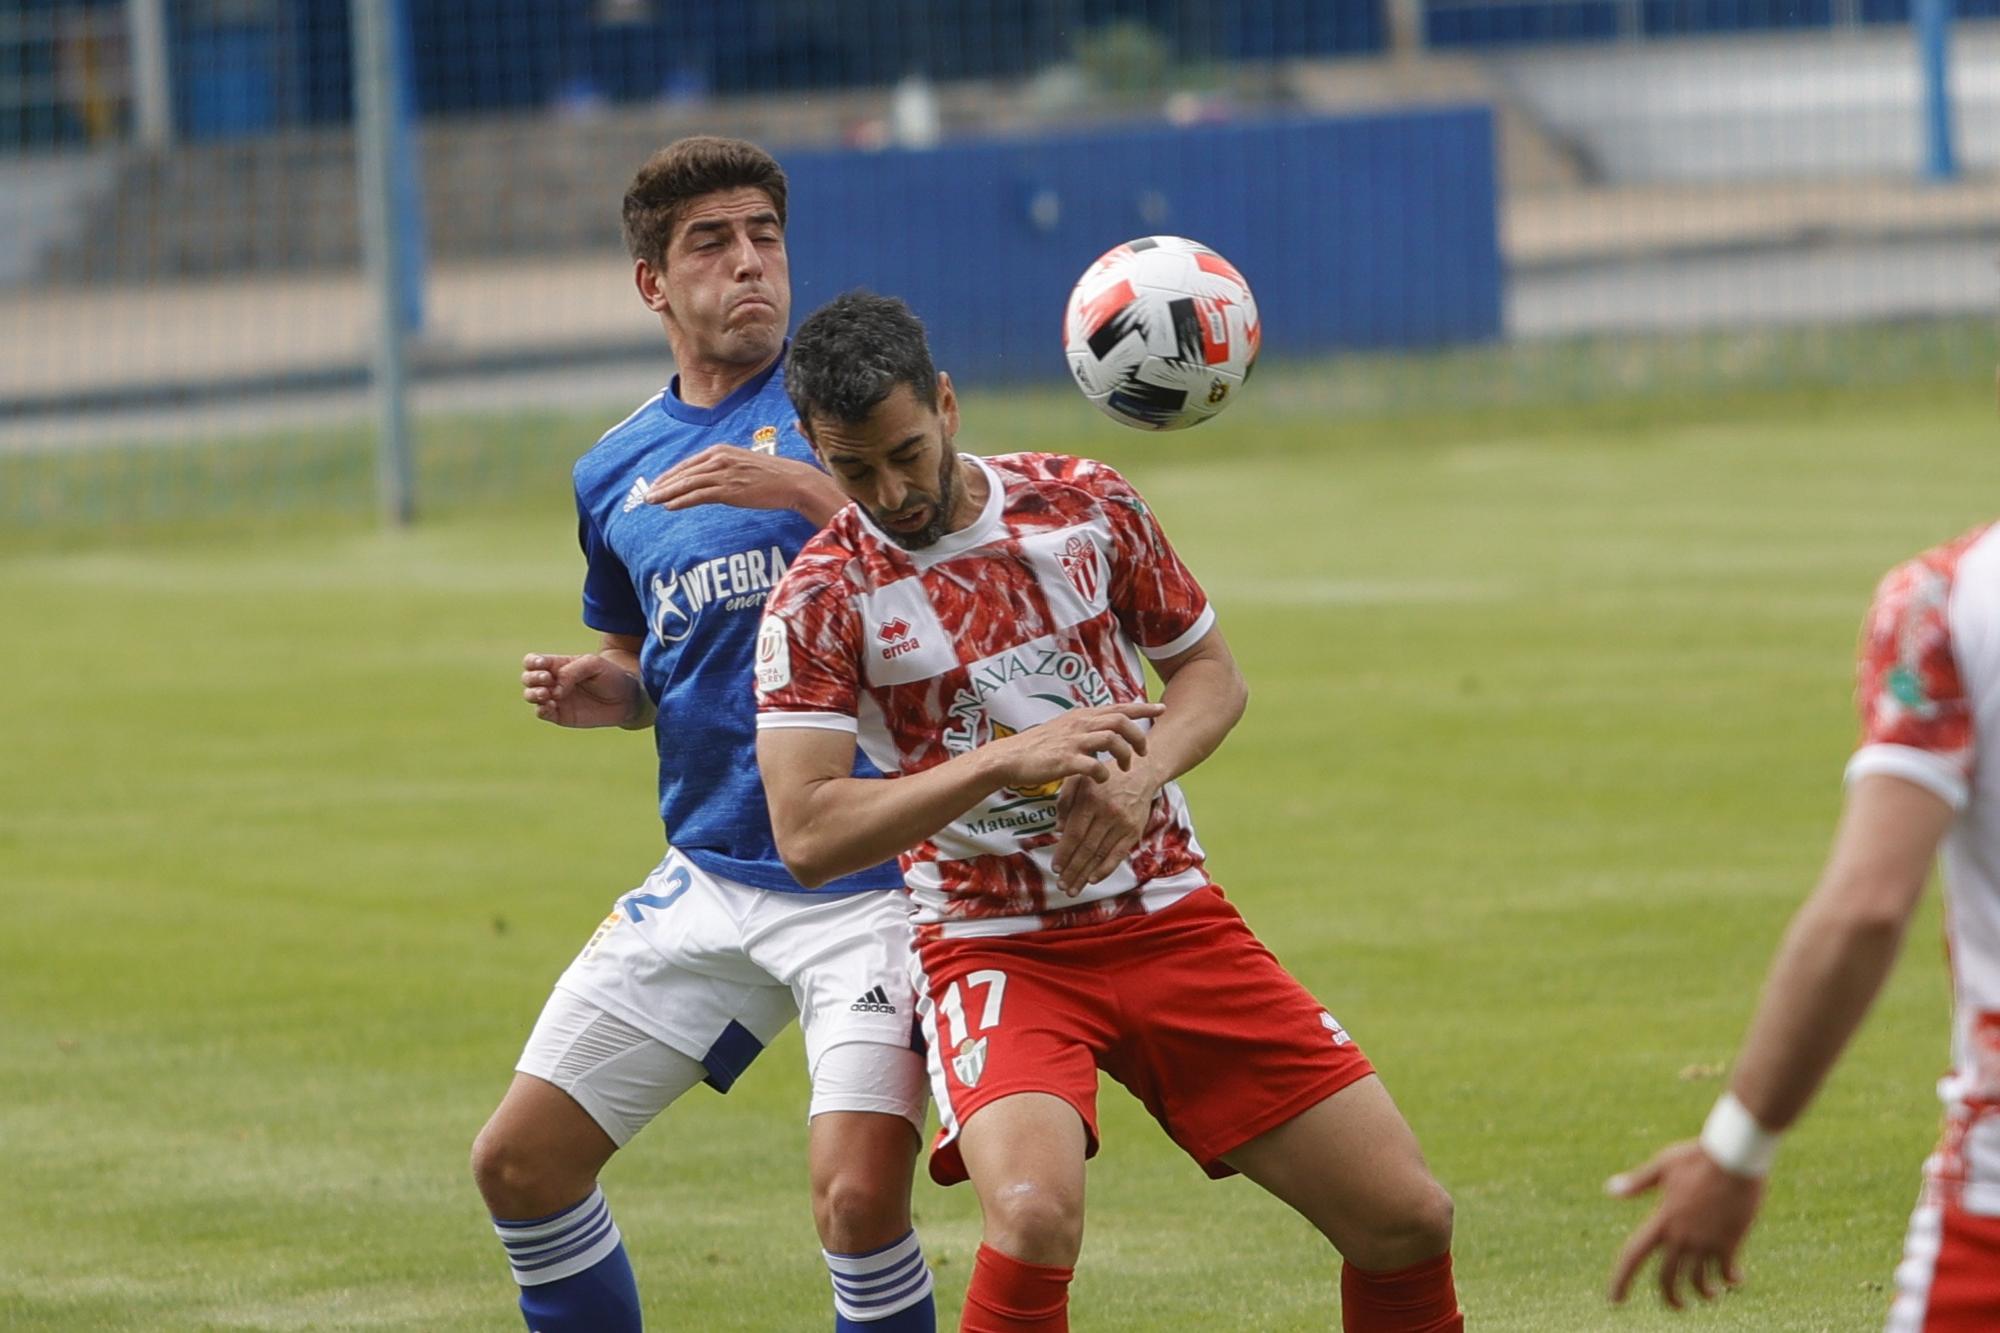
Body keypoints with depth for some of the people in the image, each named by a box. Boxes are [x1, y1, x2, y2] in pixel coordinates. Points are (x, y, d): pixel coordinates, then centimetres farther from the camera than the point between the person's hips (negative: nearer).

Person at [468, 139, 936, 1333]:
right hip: (710, 876, 6)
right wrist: (603, 690, 4)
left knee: (859, 1196, -22)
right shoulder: (617, 474, 12)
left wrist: (806, 491, -27)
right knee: (519, 1162, 6)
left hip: (874, 876, -6)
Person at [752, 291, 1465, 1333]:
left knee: (1406, 1217, -2)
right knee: (1034, 1211, -33)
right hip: (994, 947, -3)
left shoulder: (1085, 505, 1)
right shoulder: (820, 600, -9)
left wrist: (1140, 776, -11)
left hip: (1171, 920, 4)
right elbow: (806, 836, -16)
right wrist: (1005, 760, -25)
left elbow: (1211, 672, 11)